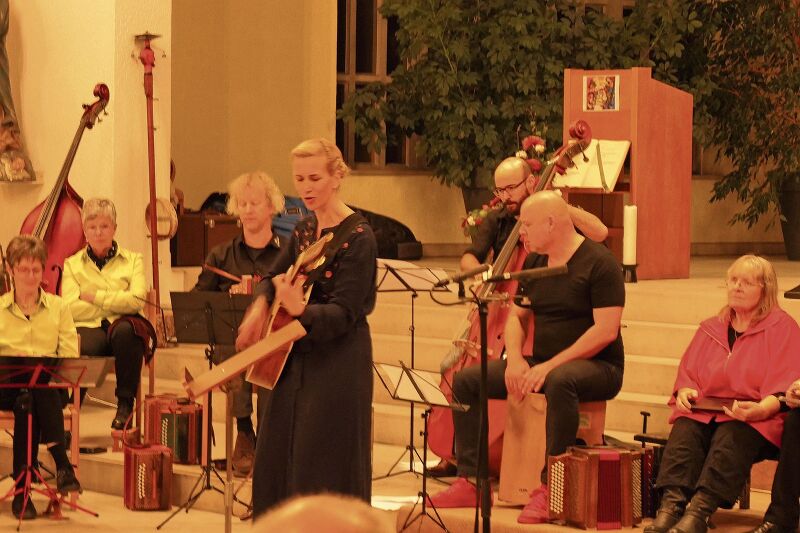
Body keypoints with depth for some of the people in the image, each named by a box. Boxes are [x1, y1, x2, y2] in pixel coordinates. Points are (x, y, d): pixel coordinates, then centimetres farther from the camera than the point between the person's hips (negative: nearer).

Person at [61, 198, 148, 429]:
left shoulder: (132, 260, 16)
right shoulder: (72, 264, 16)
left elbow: (137, 300, -3)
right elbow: (71, 308, -1)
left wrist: (95, 297, -4)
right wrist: (115, 303, -3)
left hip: (123, 325, 1)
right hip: (89, 328, -1)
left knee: (125, 330, -38)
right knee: (85, 346, -39)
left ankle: (125, 403, -24)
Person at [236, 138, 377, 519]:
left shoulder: (357, 237, -16)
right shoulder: (304, 229, 8)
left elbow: (345, 314, -21)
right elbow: (274, 279, 20)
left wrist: (300, 310, -38)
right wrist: (259, 306, -2)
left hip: (337, 365, -8)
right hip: (296, 359, 8)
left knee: (325, 475, -4)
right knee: (276, 465, 12)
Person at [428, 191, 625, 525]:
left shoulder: (598, 263, -12)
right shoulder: (534, 262, 12)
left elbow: (606, 331, -21)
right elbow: (516, 317, 17)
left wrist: (551, 365, -26)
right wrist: (515, 360, -5)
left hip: (597, 367, -8)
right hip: (541, 364, 8)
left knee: (560, 382, -42)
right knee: (466, 381, -4)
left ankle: (548, 488, -37)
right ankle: (470, 482, -6)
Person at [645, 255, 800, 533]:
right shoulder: (710, 328, 25)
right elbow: (687, 372, 23)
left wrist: (760, 409, -24)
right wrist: (684, 391, -2)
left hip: (757, 417, -4)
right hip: (704, 410, 5)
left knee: (731, 436, -38)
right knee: (683, 430, -30)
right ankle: (671, 506, -49)